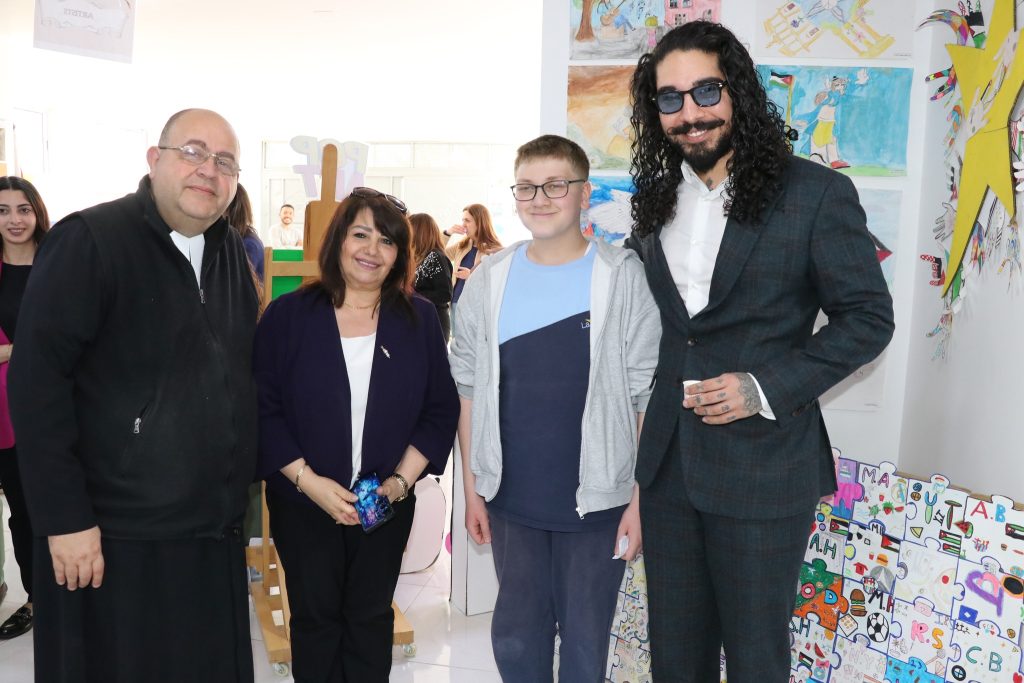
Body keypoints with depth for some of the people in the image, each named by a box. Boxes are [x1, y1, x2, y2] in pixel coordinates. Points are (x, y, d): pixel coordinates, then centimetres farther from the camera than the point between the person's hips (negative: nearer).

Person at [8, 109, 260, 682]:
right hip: (113, 538, -6)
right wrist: (64, 518, -17)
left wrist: (248, 477, 12)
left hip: (217, 532, 6)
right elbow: (37, 380, -16)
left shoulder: (232, 252, 8)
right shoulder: (89, 241, -12)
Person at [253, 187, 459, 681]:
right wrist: (308, 480, -16)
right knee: (315, 617, 14)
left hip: (387, 503, 1)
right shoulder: (288, 315, -6)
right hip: (303, 502, -1)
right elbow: (262, 408, -8)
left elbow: (441, 410, 0)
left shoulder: (419, 319, -1)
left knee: (371, 618, 15)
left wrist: (400, 481, -10)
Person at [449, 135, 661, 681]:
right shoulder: (489, 279, 1)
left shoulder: (623, 277, -7)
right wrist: (472, 488, 3)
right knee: (515, 638, 16)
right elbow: (468, 389, 4)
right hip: (511, 500, 3)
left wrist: (642, 498, -8)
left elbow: (650, 396, -7)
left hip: (597, 502, -2)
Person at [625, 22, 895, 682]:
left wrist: (765, 386, -18)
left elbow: (868, 317, -7)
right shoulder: (655, 198, 6)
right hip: (668, 460, 5)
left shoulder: (818, 194, -10)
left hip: (762, 463, -4)